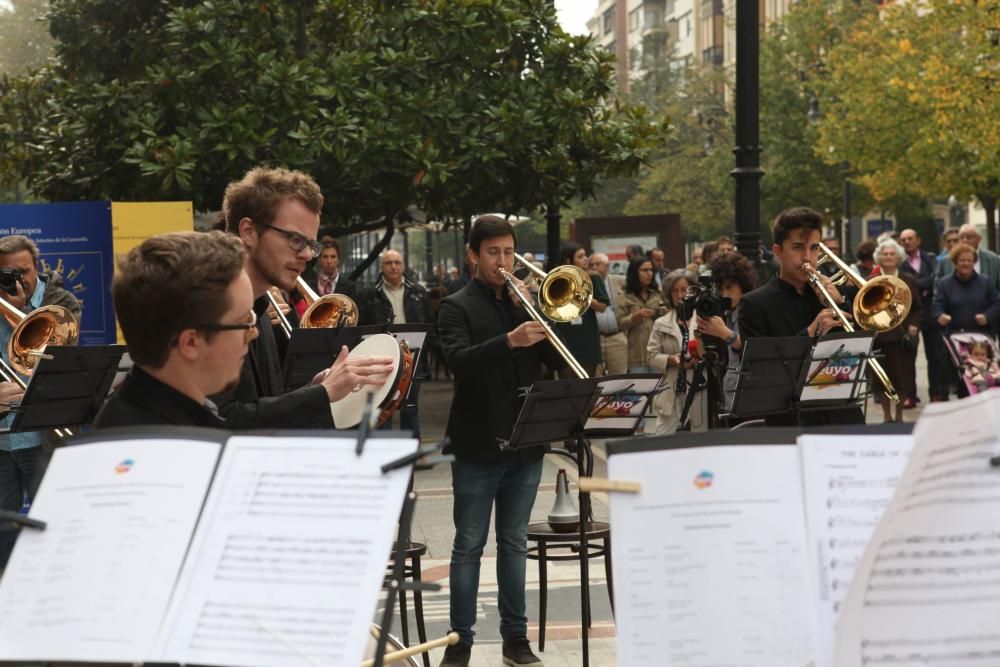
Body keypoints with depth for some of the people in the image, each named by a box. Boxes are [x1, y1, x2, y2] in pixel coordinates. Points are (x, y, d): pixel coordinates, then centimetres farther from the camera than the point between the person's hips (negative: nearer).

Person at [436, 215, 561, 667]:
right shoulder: (458, 307, -3)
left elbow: (557, 359, 3)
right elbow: (459, 361, -20)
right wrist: (509, 340, -33)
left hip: (526, 443, 4)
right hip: (478, 444, -4)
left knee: (514, 544, 12)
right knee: (468, 546, 3)